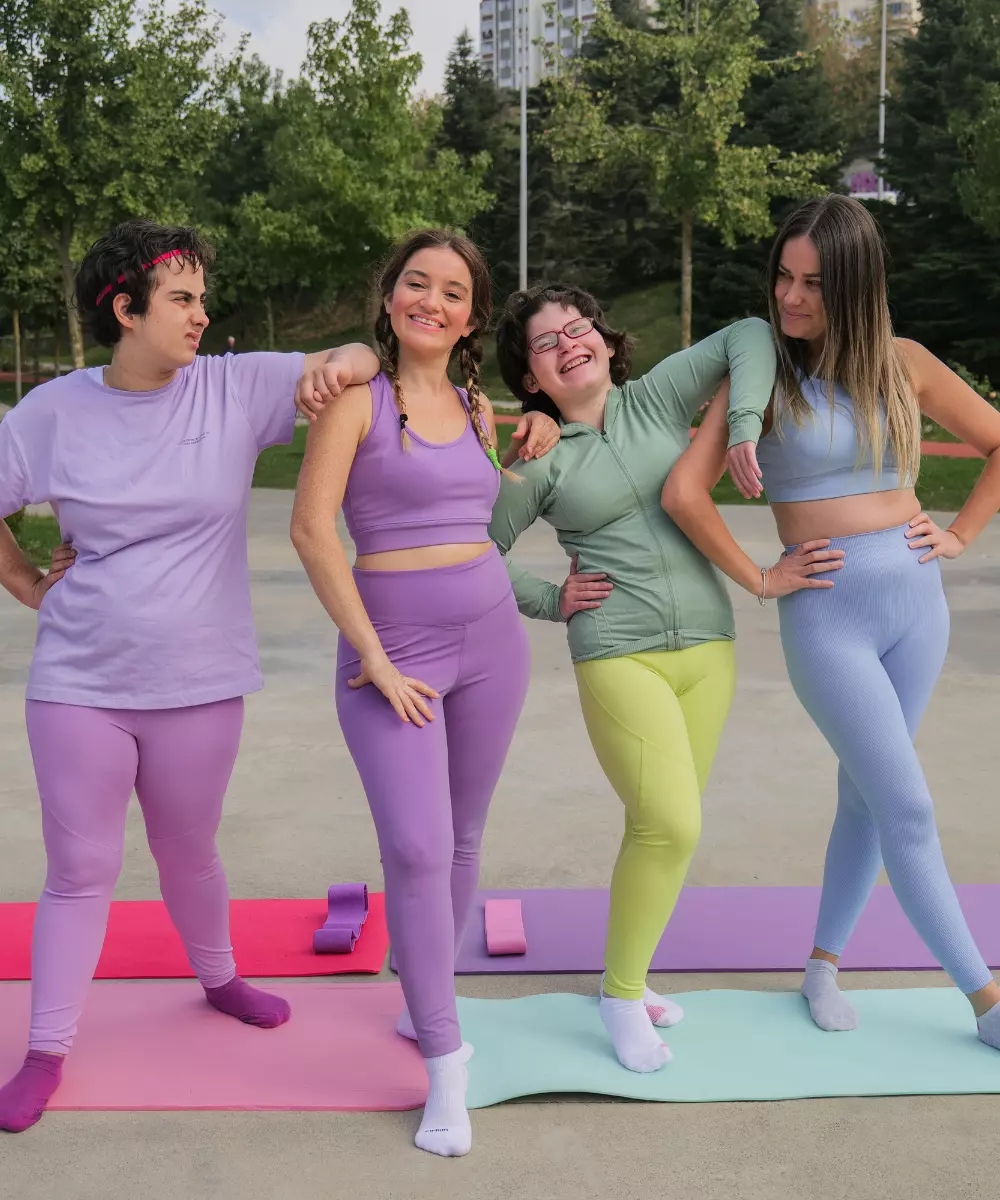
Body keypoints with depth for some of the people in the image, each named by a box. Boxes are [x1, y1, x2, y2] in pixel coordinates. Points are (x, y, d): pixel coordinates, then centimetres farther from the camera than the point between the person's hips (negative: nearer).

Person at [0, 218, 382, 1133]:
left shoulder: (235, 387, -5)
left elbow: (359, 360, -2)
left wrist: (342, 364, -24)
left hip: (200, 685, 1)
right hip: (79, 685, -1)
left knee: (189, 854, 18)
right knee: (79, 870, 7)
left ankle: (218, 977, 46)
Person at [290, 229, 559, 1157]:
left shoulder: (479, 410, 10)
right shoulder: (357, 397, -6)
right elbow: (311, 529, -13)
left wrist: (538, 444, 11)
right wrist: (374, 657, -14)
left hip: (491, 637, 5)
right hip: (390, 646, -5)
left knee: (461, 838, 12)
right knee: (416, 848, -12)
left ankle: (424, 1000, 33)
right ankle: (445, 1069, 1)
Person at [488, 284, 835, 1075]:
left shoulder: (658, 399, 4)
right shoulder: (539, 462, -1)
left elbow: (750, 335, 1)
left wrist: (743, 424, -12)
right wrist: (550, 603, -1)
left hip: (708, 646, 4)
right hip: (619, 657, -4)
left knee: (664, 825, 10)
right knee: (671, 825, -13)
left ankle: (629, 973, 29)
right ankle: (623, 995, 7)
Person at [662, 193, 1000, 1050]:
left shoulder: (901, 365, 3)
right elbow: (685, 495, -15)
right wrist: (757, 580, -11)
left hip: (916, 601, 4)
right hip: (827, 615, -4)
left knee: (866, 797, 12)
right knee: (909, 811, -1)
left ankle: (824, 965, 30)